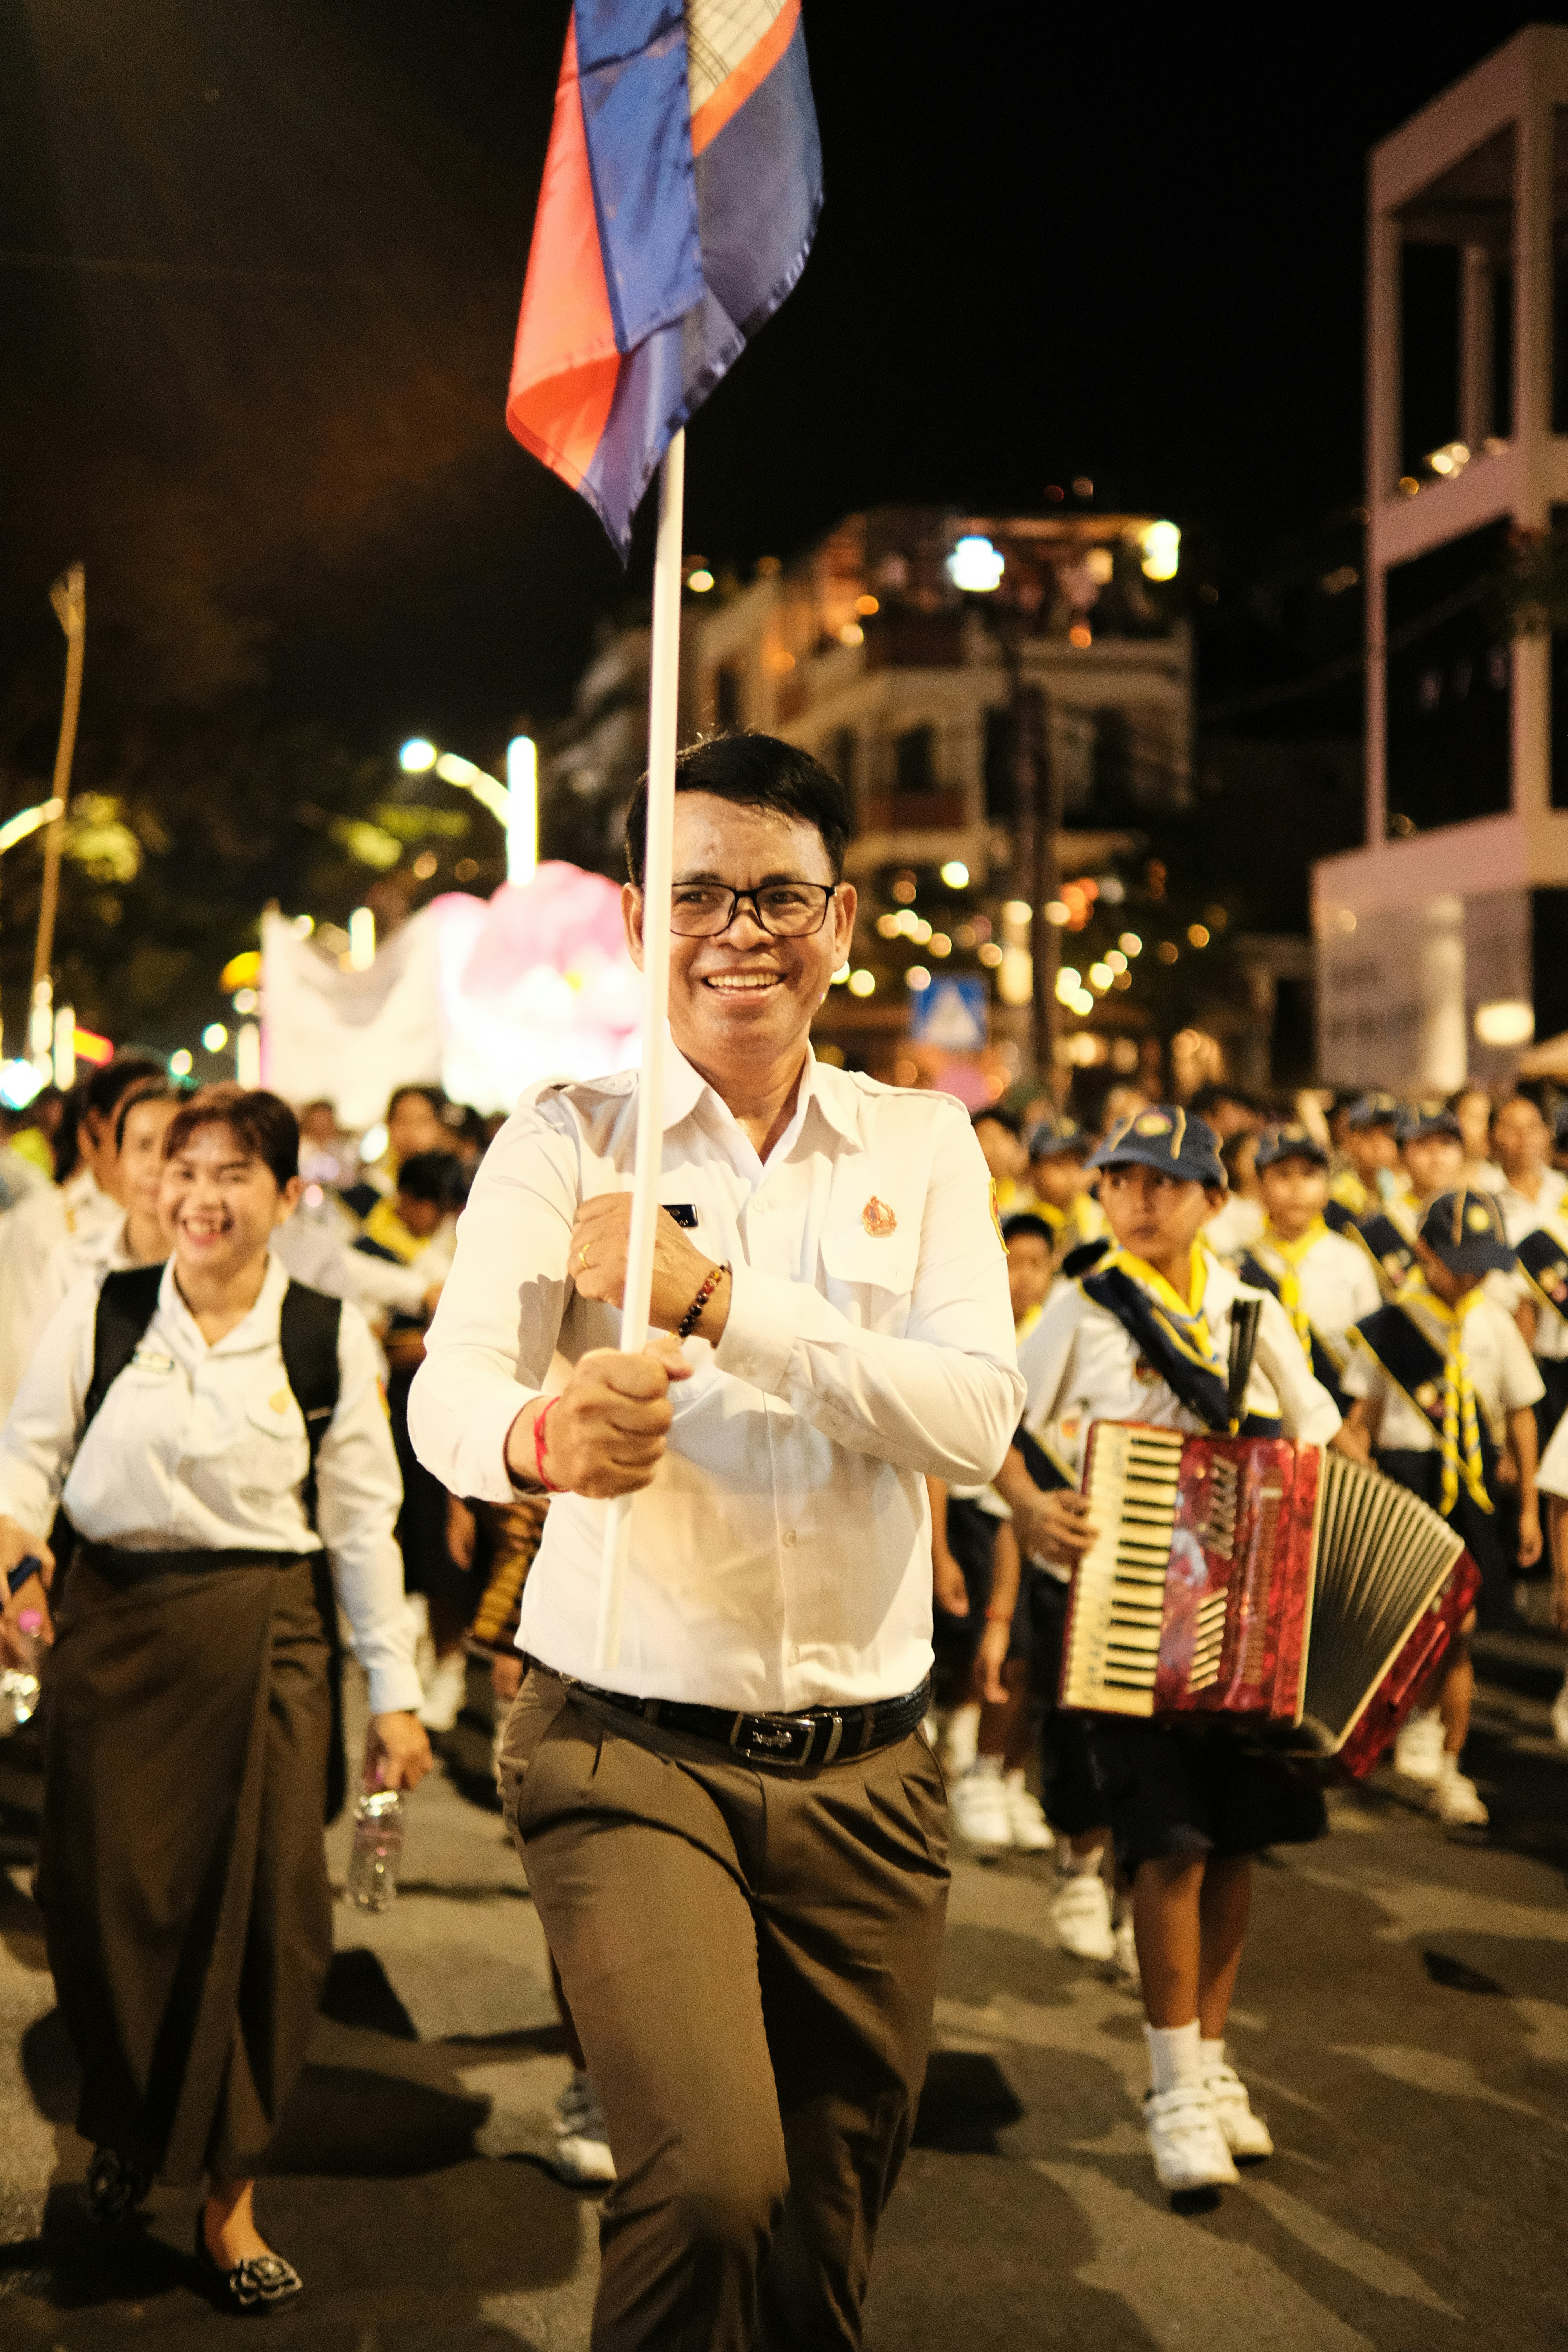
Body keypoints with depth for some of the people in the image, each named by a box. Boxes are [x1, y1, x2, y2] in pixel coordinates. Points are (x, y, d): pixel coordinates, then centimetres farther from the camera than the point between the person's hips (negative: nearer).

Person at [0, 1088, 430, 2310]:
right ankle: (129, 2129, 33)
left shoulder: (329, 1338, 0)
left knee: (260, 1908, -1)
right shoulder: (101, 1313, 0)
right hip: (114, 1626, 1)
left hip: (264, 1639, 0)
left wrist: (395, 1691, 4)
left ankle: (230, 2195, 16)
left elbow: (364, 1521, 4)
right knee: (109, 1896, 3)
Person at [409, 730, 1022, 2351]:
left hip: (865, 1770, 3)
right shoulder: (569, 1139, 0)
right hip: (632, 1748, -3)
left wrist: (717, 1296, -20)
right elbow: (448, 1391, -13)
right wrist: (542, 1430, -37)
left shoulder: (921, 1148, 6)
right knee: (712, 2184, -21)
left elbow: (978, 1420, -8)